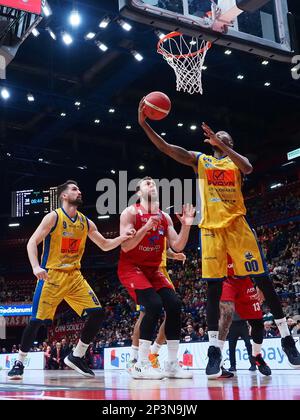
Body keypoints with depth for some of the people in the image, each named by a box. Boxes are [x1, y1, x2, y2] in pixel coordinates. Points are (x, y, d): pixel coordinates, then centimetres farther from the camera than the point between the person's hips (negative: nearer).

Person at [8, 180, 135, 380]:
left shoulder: (86, 222, 9)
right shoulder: (53, 217, -7)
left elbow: (105, 245, 17)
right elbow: (32, 242, -12)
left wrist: (122, 238, -2)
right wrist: (36, 267, -27)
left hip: (74, 275, 5)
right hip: (51, 275, -5)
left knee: (97, 313, -6)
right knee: (38, 319, -7)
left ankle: (77, 356, 8)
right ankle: (19, 362, 13)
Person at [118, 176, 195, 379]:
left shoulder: (165, 217, 6)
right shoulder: (130, 212, -11)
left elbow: (177, 246, 1)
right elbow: (125, 246, -19)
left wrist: (186, 226, -14)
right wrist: (146, 227, -30)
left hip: (153, 269, 6)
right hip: (130, 268, -6)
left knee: (174, 304, -10)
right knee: (154, 305, -26)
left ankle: (172, 364, 0)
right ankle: (141, 365, -18)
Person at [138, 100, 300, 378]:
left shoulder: (235, 160, 13)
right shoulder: (200, 160, 15)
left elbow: (248, 168, -13)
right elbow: (165, 148, 4)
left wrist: (223, 145, -21)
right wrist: (144, 124, -7)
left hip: (237, 225, 0)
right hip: (211, 228, 1)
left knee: (263, 279, -2)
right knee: (213, 287, -3)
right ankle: (214, 348, -1)